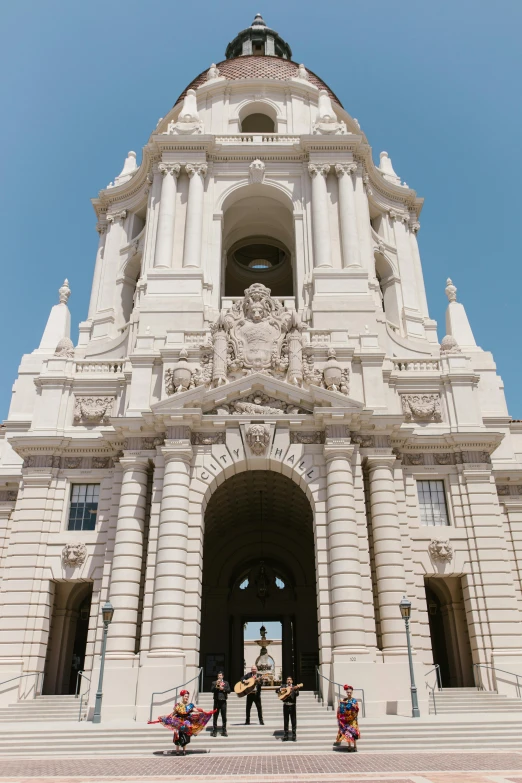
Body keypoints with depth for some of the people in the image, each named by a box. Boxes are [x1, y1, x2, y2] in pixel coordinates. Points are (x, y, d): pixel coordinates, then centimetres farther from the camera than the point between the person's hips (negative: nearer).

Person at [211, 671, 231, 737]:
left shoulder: (226, 683, 12)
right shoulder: (214, 683, 7)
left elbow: (229, 690, 2)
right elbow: (212, 690, -7)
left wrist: (223, 689, -10)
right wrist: (216, 685, -18)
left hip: (223, 701, 1)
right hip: (216, 701, -1)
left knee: (224, 716, 3)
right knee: (215, 716, 0)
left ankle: (224, 731, 9)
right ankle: (214, 731, 5)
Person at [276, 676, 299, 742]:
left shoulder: (294, 687, 5)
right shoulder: (283, 686, 9)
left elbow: (297, 694, -12)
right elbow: (277, 690, -2)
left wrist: (296, 690, -33)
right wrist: (281, 690, -21)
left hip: (292, 706, -1)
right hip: (285, 706, 1)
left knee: (293, 721, 1)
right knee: (285, 721, 6)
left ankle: (294, 735, 9)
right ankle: (285, 735, 13)